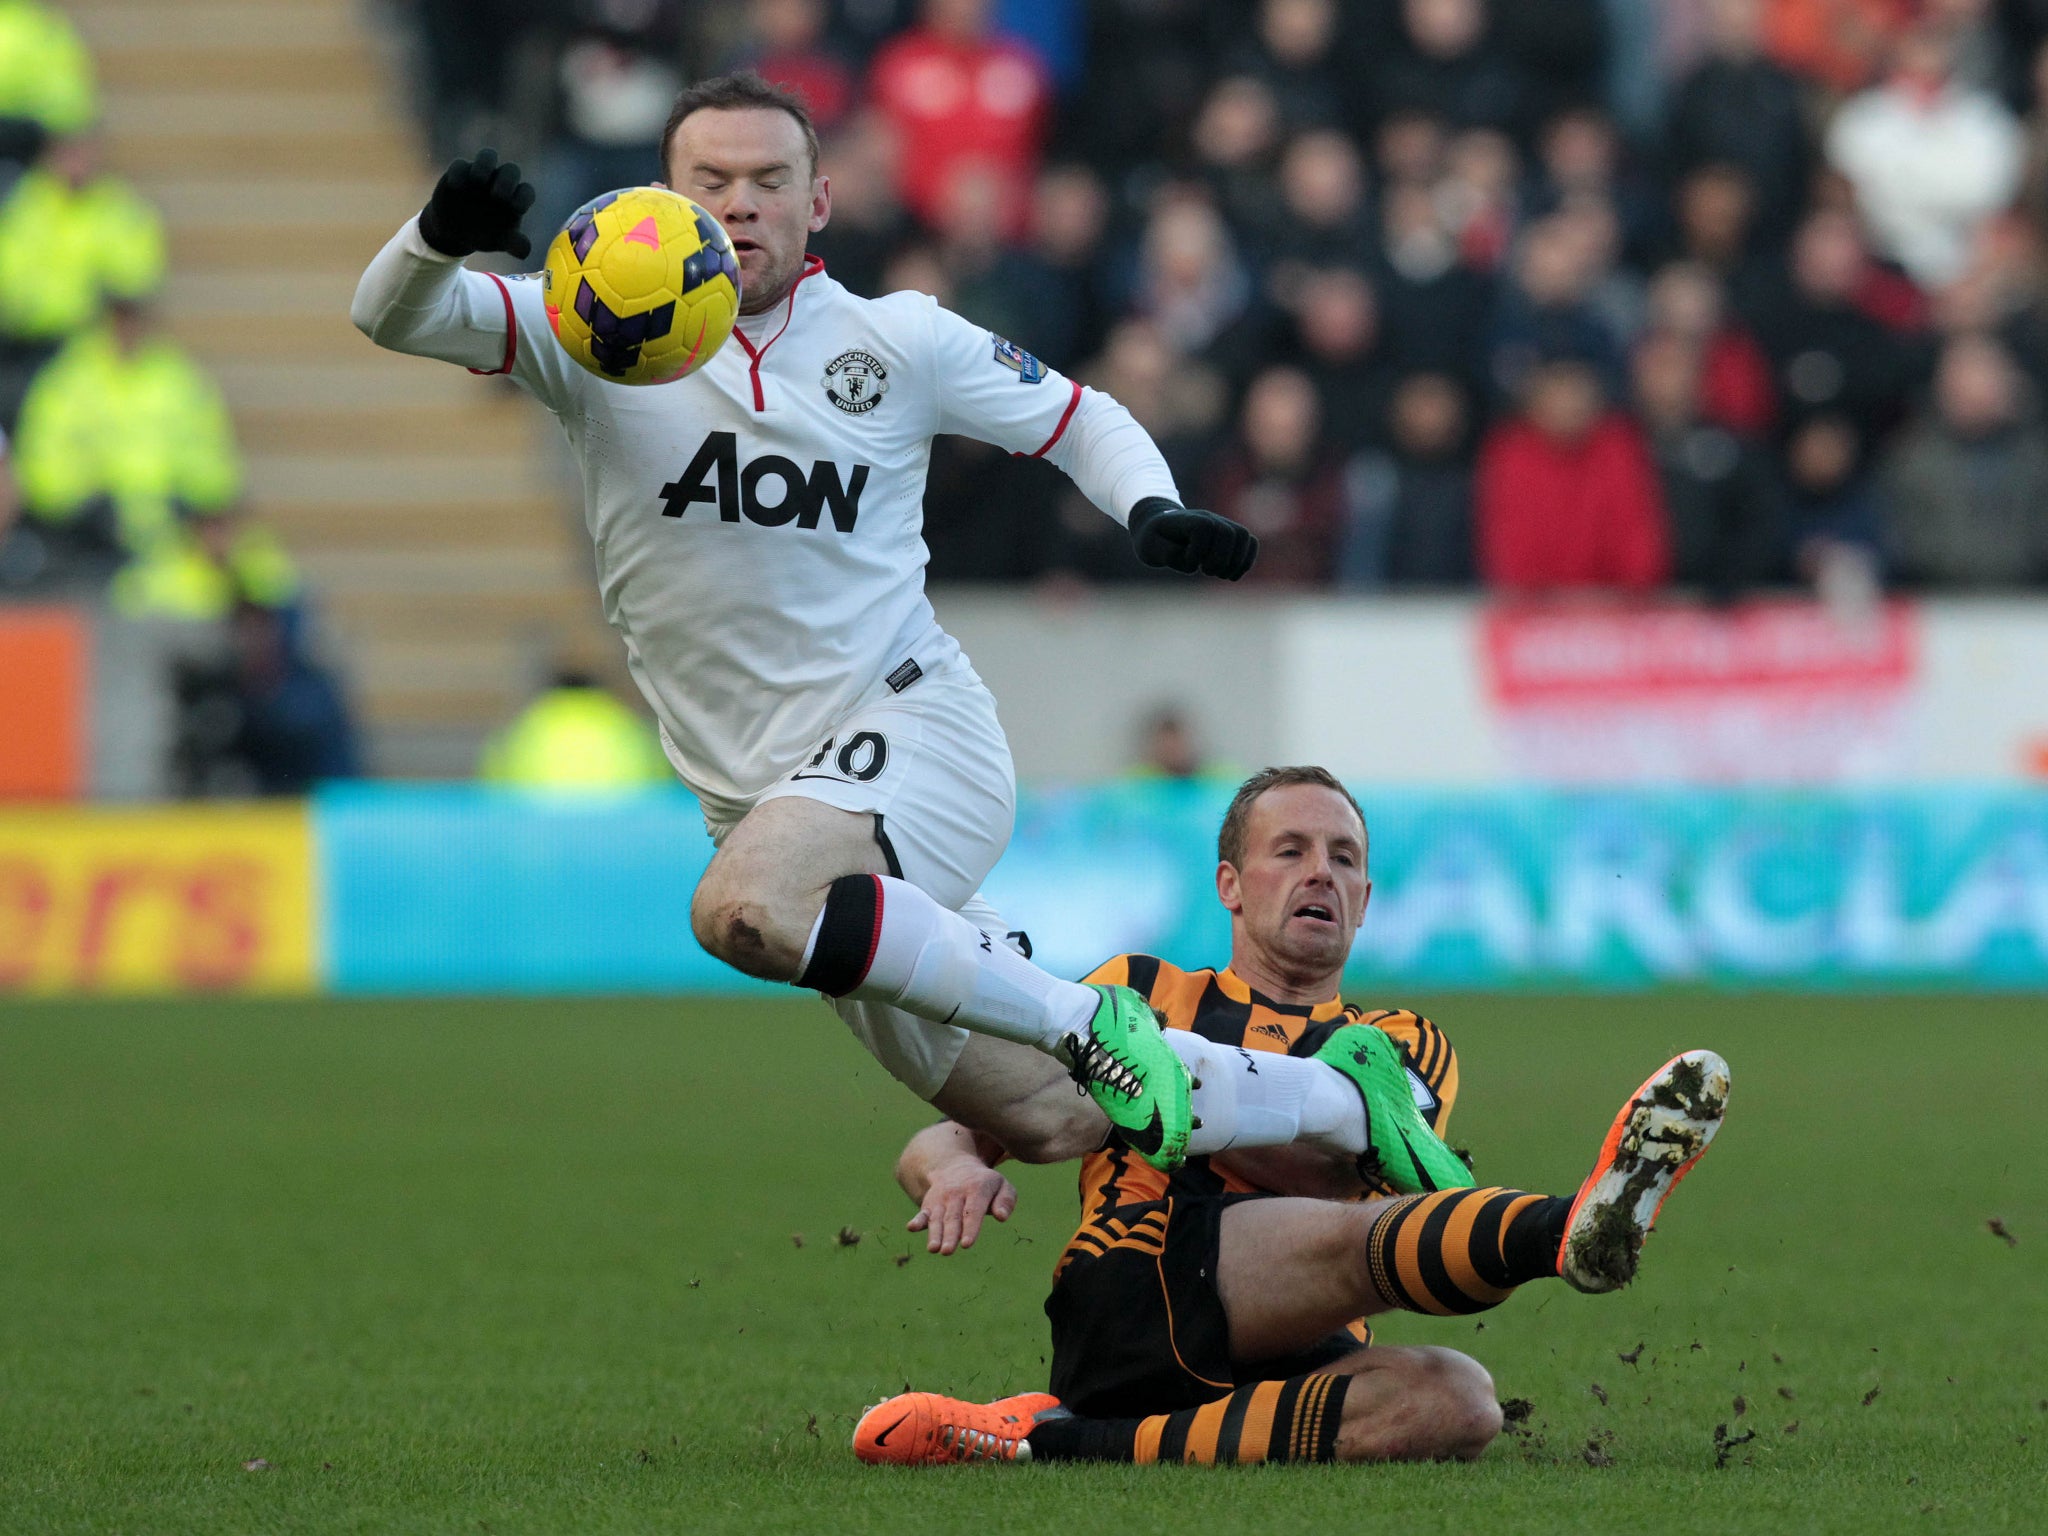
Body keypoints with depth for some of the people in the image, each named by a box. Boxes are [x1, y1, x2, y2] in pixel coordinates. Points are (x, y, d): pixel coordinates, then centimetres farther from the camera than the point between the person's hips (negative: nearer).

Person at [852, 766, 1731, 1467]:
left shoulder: (1405, 1047, 30)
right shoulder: (1141, 994, 30)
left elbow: (1340, 1171, 4)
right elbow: (935, 1145, 24)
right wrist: (959, 1170, -2)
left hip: (1289, 1361, 2)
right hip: (1130, 1293, -2)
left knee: (1453, 1404, -33)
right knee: (1367, 1241, -33)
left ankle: (1074, 1441, -40)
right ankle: (1569, 1231, -68)